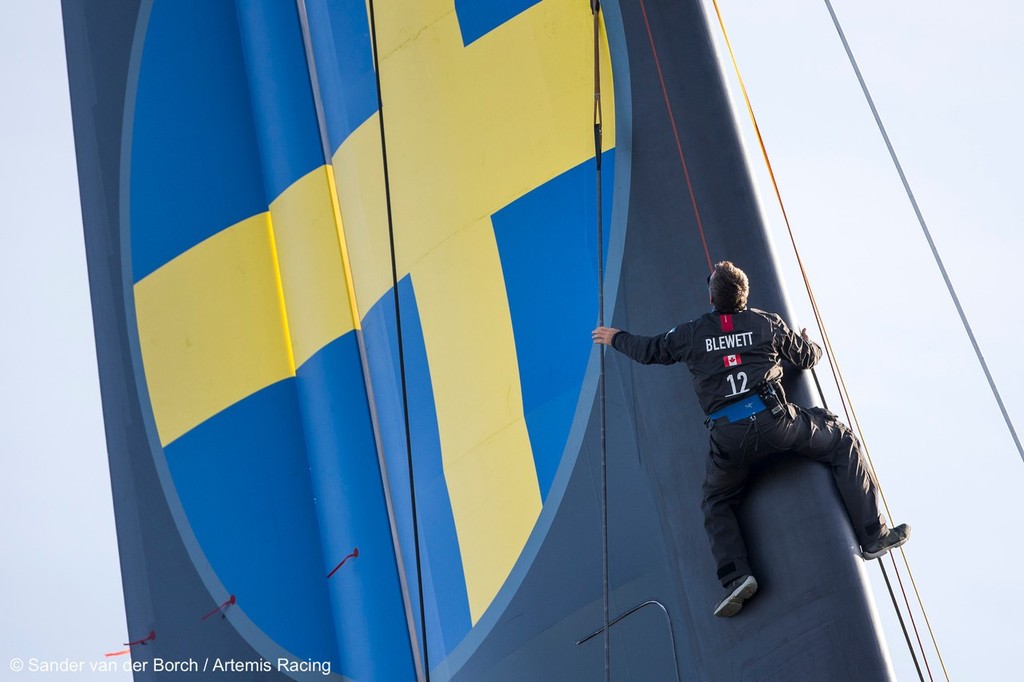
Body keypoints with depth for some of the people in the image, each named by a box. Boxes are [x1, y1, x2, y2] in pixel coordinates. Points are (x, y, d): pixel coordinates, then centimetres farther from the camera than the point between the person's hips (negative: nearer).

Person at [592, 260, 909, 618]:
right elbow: (807, 357, 24)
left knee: (716, 503, 23)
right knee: (842, 441, 19)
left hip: (728, 437, 1)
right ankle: (873, 536, 13)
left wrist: (615, 338, 46)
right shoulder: (768, 323, 11)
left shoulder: (691, 333, 11)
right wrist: (809, 341, 49)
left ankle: (736, 576, 0)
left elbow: (649, 350, 27)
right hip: (774, 418, -1)